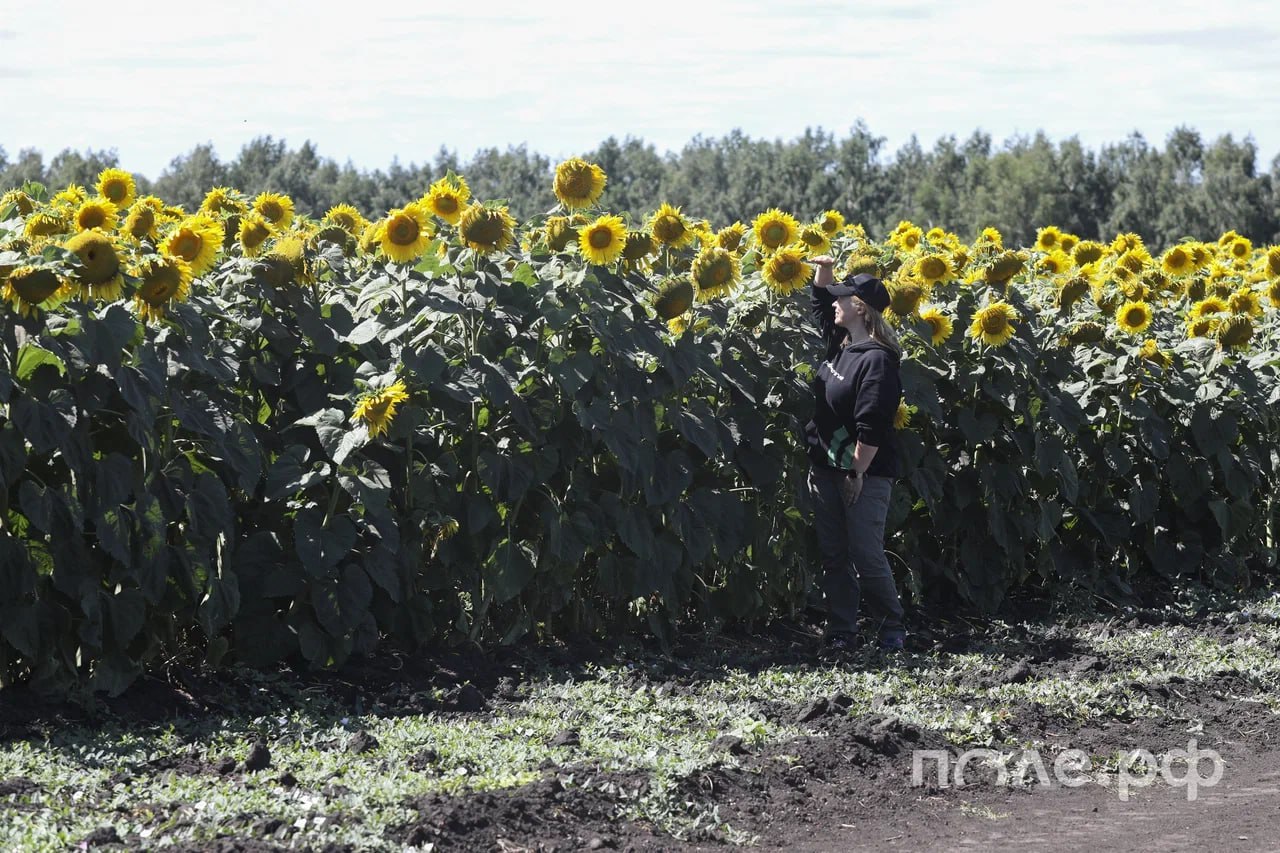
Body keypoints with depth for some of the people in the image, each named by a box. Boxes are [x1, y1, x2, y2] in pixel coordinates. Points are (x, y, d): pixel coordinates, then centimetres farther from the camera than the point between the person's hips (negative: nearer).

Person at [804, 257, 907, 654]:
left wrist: (857, 472, -22)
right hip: (826, 469, 9)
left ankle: (891, 628, 11)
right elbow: (821, 303, 28)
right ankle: (841, 632, 14)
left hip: (864, 474, -9)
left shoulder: (877, 359, -17)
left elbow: (872, 425, -22)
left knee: (866, 554, -4)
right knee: (833, 554, 9)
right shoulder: (840, 343, 8)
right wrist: (823, 271, 12)